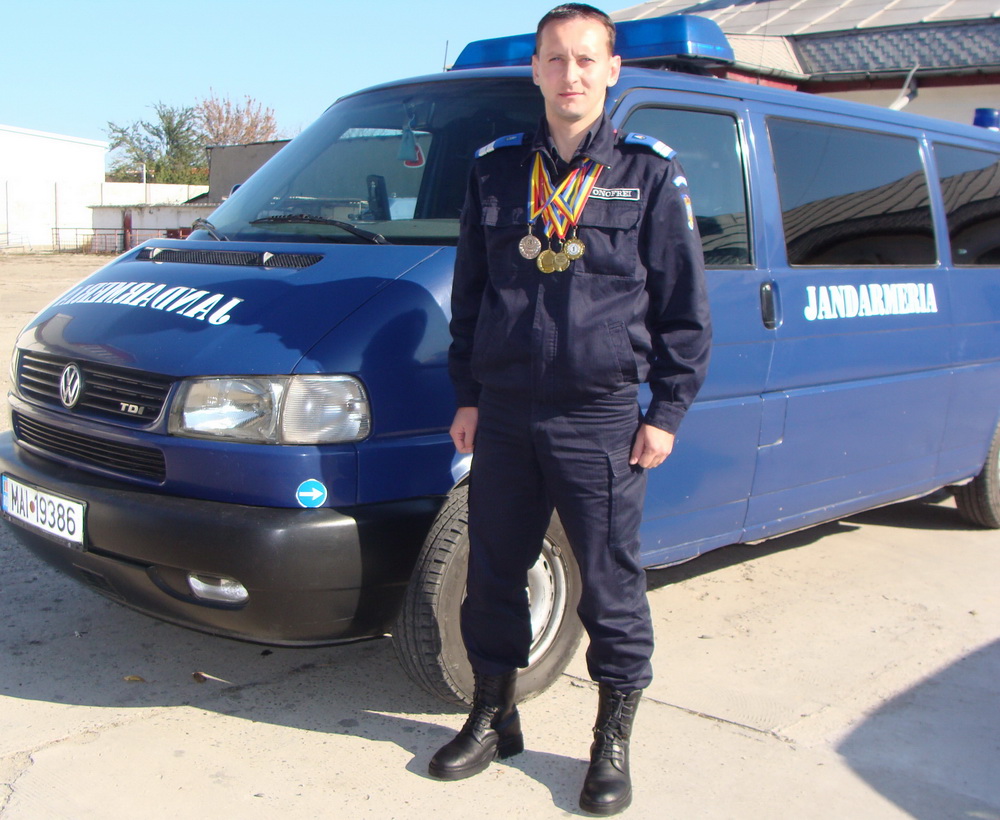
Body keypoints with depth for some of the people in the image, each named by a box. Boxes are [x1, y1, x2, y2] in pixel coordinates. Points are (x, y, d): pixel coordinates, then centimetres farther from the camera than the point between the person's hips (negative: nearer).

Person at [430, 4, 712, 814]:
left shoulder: (649, 172, 1)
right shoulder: (496, 168, 9)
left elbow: (685, 304, 2)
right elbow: (469, 292, 14)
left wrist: (667, 411, -3)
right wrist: (467, 396, 11)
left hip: (600, 421, -3)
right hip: (503, 415, 3)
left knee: (612, 586, 5)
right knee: (493, 575, 13)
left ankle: (613, 745, 22)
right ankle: (494, 718, 33)